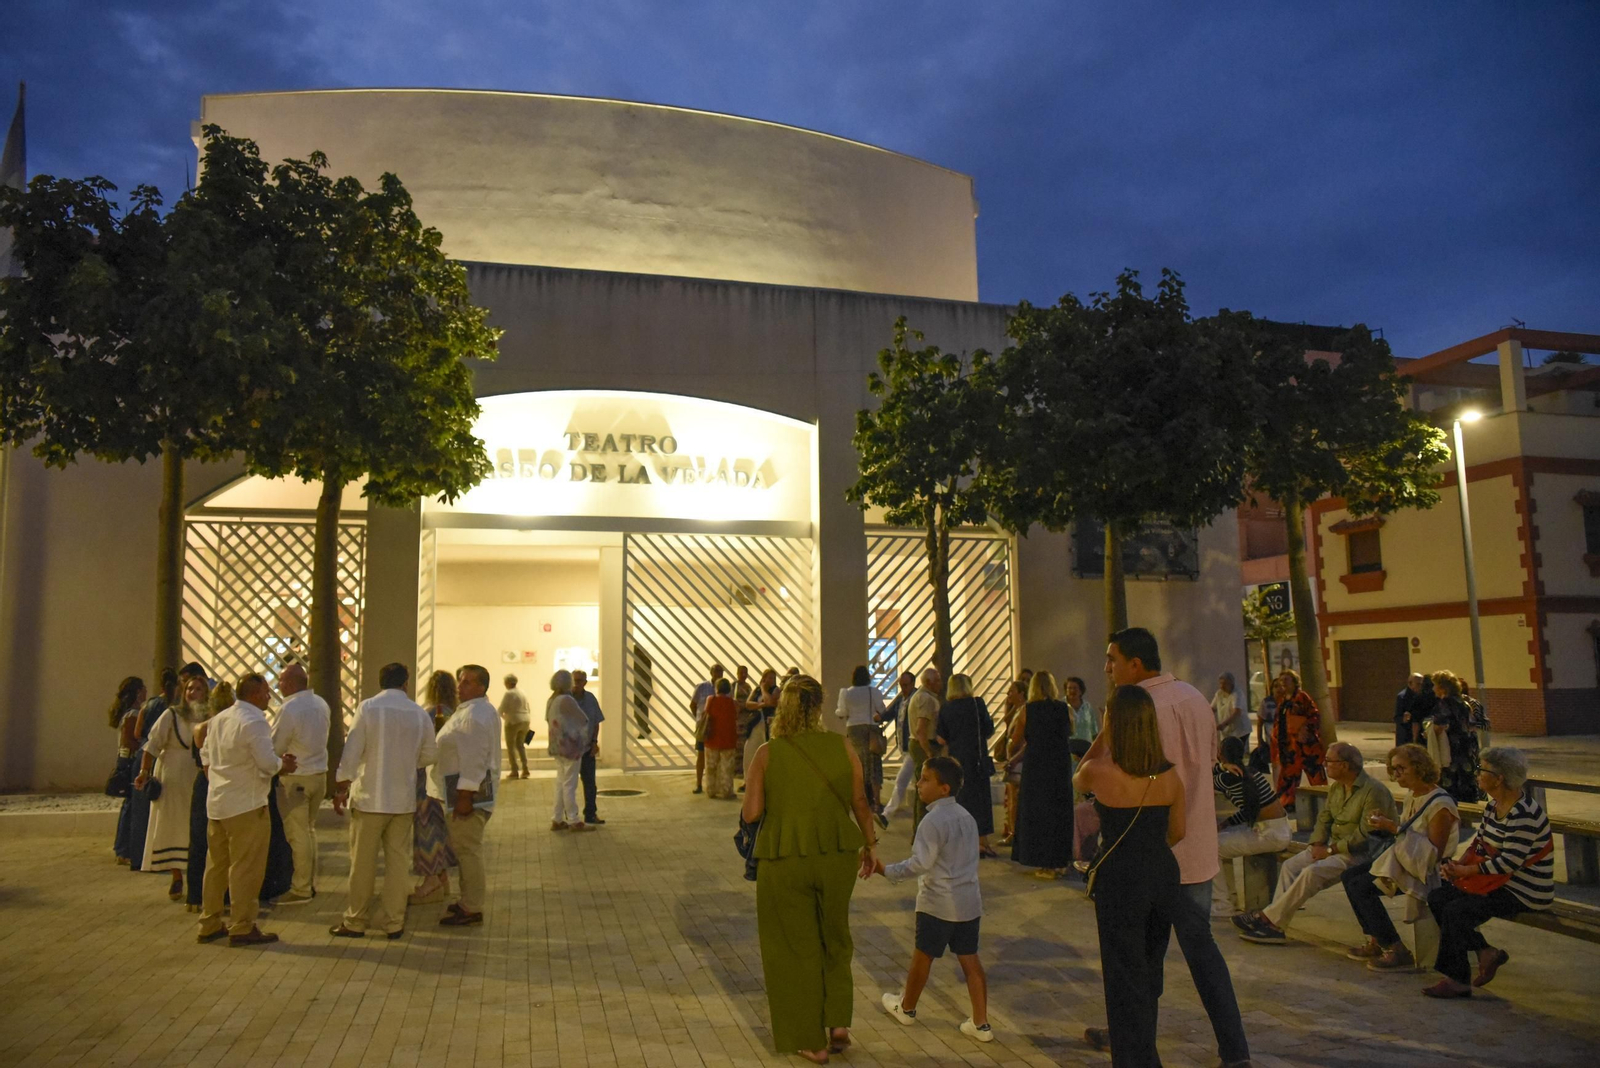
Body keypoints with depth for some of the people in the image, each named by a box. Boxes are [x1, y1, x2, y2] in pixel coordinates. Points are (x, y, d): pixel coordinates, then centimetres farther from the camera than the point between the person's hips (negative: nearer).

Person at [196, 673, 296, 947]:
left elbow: (206, 754, 20)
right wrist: (283, 765, -2)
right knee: (246, 868, 0)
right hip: (246, 804, -9)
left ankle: (209, 924, 25)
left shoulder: (218, 719, 11)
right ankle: (242, 928, 5)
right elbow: (268, 763, -21)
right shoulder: (254, 722, -17)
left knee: (216, 865, 16)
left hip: (216, 802, 9)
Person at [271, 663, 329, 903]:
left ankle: (301, 889, 8)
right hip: (320, 773, 8)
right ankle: (310, 883, 24)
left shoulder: (289, 709, -18)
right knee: (309, 830, 17)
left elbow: (275, 747, -13)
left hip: (296, 778, -8)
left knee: (297, 834, 2)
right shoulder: (321, 704, 6)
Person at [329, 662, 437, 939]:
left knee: (363, 862, 8)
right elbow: (430, 755, 8)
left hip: (370, 798, -2)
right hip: (404, 800, 2)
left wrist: (340, 786, 0)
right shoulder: (420, 714, 0)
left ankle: (355, 922, 17)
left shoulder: (368, 708, -9)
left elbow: (352, 750, -9)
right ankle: (394, 923, 14)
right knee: (398, 862, 9)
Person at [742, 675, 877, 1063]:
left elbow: (751, 814, -10)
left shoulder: (767, 754, -10)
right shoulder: (841, 747, -5)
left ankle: (811, 1041, 23)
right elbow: (860, 802, 0)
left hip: (785, 860, -2)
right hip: (837, 857, 2)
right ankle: (838, 1021, 20)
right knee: (834, 938, 26)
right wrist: (870, 845, 14)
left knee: (796, 947, 15)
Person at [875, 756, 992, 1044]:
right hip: (969, 901, 7)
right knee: (969, 959, 10)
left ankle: (906, 1008, 29)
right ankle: (980, 1023, 11)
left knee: (922, 955, 11)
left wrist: (887, 871, -17)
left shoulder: (933, 820, -20)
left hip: (938, 903, -7)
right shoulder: (966, 816, 7)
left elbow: (920, 863, -24)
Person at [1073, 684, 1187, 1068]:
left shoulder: (1099, 772, -18)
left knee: (1125, 975, 8)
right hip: (1164, 875, 5)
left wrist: (1103, 737, 8)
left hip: (1120, 880, -5)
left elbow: (1077, 780, 7)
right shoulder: (1170, 775, -6)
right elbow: (1179, 831, 6)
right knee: (1150, 969, 24)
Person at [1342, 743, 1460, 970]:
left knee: (1360, 886, -21)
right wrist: (1385, 824, -4)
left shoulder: (1440, 805, -19)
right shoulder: (1413, 797, 10)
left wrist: (1395, 828, -24)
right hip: (1406, 859, 10)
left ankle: (1397, 951, -12)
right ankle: (1376, 941, 7)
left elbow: (1434, 852, -23)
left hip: (1427, 870, -10)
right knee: (1349, 876, 1)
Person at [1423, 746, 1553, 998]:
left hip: (1525, 891, -10)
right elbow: (1480, 840, 12)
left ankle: (1457, 981, -5)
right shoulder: (1494, 804, 6)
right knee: (1437, 898, 0)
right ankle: (1486, 952, 7)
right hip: (1500, 880, 10)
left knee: (1456, 911, -21)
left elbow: (1510, 862, -26)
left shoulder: (1524, 814, -25)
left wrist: (1465, 871, -20)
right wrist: (1459, 863, -7)